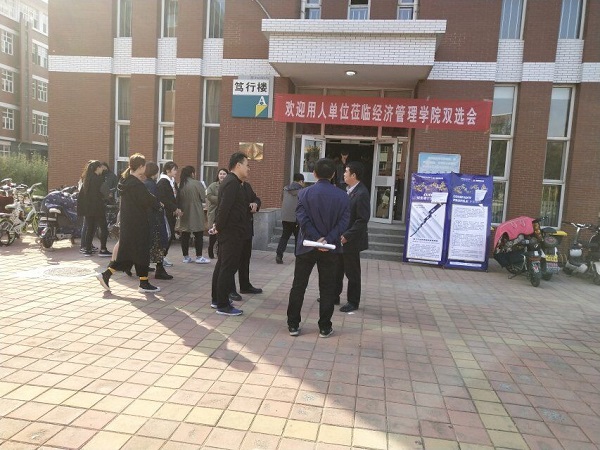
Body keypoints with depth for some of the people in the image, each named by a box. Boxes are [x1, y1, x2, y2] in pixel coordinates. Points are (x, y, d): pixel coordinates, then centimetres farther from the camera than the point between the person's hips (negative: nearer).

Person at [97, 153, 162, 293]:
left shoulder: (125, 181, 10)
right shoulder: (137, 185, -19)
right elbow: (149, 200, -16)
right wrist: (158, 204, 5)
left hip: (127, 223, 9)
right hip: (138, 225, -9)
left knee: (125, 252, 15)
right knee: (142, 252, 3)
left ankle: (106, 275, 10)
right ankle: (144, 284, 12)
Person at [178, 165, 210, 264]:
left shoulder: (180, 185, 3)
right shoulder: (197, 184, -12)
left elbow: (178, 199, 8)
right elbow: (203, 198, -7)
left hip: (184, 213, 5)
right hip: (196, 214, -5)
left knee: (185, 235, 9)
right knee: (198, 235, 4)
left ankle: (186, 256, 15)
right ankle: (199, 257, 7)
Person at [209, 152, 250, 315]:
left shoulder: (231, 181, 15)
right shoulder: (233, 183, -18)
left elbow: (223, 206, 16)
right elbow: (224, 207, -25)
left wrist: (218, 225, 10)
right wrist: (219, 227, -14)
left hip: (228, 232, 11)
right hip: (231, 233, -11)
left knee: (222, 265, 16)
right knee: (228, 268, -4)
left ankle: (216, 299, 27)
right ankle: (223, 306, 3)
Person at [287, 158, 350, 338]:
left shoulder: (304, 193, -5)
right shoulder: (342, 196, -2)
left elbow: (302, 218, -14)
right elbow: (343, 222, -10)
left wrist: (317, 238, -16)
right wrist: (327, 240, -16)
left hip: (306, 247, 0)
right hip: (331, 249, 1)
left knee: (298, 286, 10)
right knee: (327, 288, 10)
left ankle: (293, 325, 15)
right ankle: (325, 327, 15)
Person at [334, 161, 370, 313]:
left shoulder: (362, 193, -19)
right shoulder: (348, 190, 8)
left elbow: (363, 220, -22)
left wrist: (347, 236, -22)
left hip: (351, 241, -8)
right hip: (340, 238, 8)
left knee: (352, 273, 6)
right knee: (336, 269, 18)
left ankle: (353, 302, 20)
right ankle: (334, 295, 34)